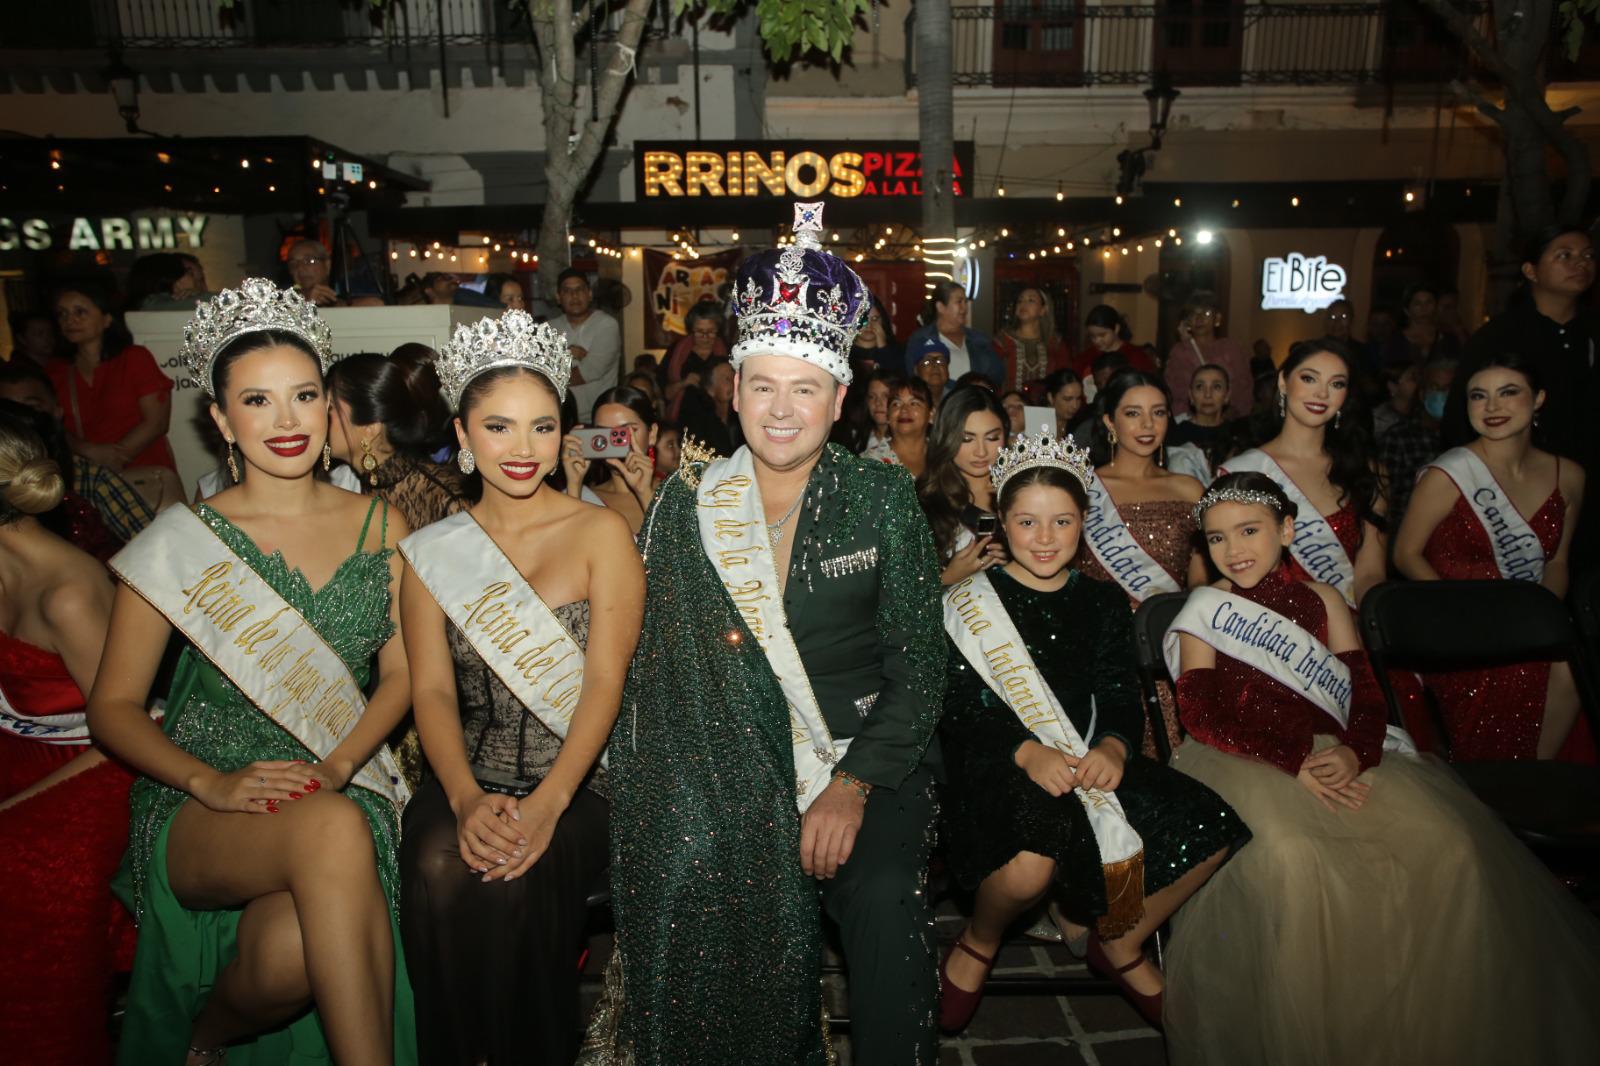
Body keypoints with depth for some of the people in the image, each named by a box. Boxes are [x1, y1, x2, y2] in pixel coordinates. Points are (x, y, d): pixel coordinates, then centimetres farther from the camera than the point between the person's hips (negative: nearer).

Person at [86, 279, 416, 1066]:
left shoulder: (379, 526, 8)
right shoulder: (180, 543, 0)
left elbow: (402, 673, 8)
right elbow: (114, 707, 2)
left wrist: (336, 767, -10)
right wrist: (212, 782, -16)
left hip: (343, 788, 2)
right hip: (204, 814, -2)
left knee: (295, 953, -32)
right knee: (332, 829, -37)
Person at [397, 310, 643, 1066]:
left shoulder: (600, 533, 1)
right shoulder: (429, 550, 9)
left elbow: (605, 679, -8)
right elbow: (432, 690, 1)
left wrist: (547, 803, -21)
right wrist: (467, 799, -18)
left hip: (577, 777, -2)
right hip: (468, 777, 2)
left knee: (514, 880, -29)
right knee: (438, 870, -27)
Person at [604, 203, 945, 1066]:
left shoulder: (883, 499, 0)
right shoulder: (689, 503, 3)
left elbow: (919, 668, -2)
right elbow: (659, 658, 5)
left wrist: (853, 785, -12)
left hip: (869, 755, -1)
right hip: (735, 760, 1)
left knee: (883, 898, -25)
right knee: (702, 863, -23)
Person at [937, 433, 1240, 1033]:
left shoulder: (1103, 604, 14)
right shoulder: (969, 605, 0)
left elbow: (1122, 699, 7)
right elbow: (959, 710, -8)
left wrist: (1113, 746, -17)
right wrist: (1027, 753, -25)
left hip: (1088, 759, 5)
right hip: (996, 766, -5)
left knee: (1210, 827, -15)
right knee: (1034, 860, -36)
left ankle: (1121, 945, 13)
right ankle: (977, 944, 2)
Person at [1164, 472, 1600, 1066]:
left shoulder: (1322, 601, 20)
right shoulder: (1203, 612, 10)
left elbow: (1366, 696, 11)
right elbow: (1202, 715, -2)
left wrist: (1354, 752, -13)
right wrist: (1293, 762, -15)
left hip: (1337, 754, 4)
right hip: (1245, 760, -3)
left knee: (1448, 843, -23)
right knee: (1292, 856, -36)